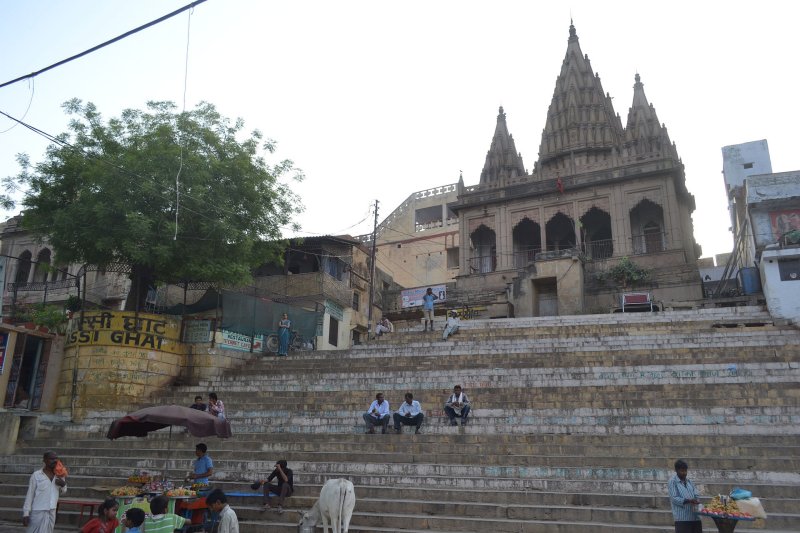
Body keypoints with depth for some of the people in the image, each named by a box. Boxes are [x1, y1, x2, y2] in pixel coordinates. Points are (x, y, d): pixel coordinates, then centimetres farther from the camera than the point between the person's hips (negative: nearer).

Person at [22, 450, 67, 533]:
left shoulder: (59, 475, 4)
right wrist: (26, 513, -7)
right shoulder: (36, 475, -7)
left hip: (51, 512, 4)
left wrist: (63, 485, -9)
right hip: (38, 511, -4)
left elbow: (63, 492, 14)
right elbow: (30, 495, -4)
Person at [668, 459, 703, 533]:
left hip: (695, 517, 6)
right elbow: (674, 498, -12)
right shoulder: (673, 482, -5)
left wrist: (697, 500, -10)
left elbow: (696, 495, 13)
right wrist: (688, 501, -24)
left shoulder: (689, 481, 15)